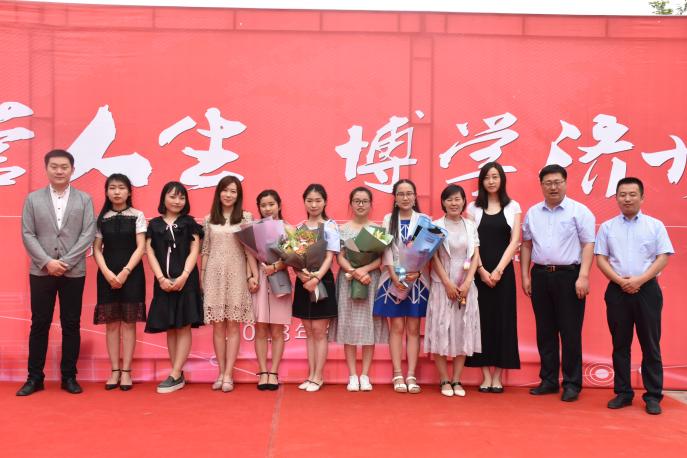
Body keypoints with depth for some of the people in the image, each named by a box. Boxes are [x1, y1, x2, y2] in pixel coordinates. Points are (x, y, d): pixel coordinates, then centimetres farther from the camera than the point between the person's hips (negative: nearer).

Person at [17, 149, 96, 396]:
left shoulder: (84, 199, 5)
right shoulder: (33, 199, 7)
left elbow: (88, 235, -3)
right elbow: (27, 235, 1)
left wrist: (65, 262, -12)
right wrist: (47, 262, -12)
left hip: (74, 272, 0)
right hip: (41, 272, 0)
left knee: (71, 325, 5)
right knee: (39, 324, 5)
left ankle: (69, 376, 13)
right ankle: (34, 377, 13)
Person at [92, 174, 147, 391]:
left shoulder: (137, 216, 1)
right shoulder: (101, 218, 7)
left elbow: (140, 247, -4)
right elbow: (97, 250, 3)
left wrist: (125, 272, -14)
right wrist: (107, 273, -12)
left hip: (131, 274, -2)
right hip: (108, 275, 2)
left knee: (128, 322, 1)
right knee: (111, 323, 4)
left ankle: (126, 371, 6)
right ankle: (115, 371, 11)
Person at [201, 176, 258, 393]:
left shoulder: (246, 217, 4)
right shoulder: (209, 219, 10)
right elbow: (205, 250, 11)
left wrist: (253, 275, -7)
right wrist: (201, 277, 7)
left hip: (236, 274, -2)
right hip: (214, 274, 2)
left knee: (233, 325, -2)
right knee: (218, 325, 3)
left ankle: (228, 374, 1)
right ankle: (221, 372, 11)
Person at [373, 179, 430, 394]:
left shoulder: (424, 219, 4)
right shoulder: (388, 219, 7)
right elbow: (386, 250, -1)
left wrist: (418, 272, -19)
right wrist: (395, 277, -13)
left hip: (417, 279, 0)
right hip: (393, 279, 0)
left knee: (413, 328, 3)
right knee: (396, 327, 2)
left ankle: (411, 376, 6)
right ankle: (398, 375, 6)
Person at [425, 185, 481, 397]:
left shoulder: (470, 226, 7)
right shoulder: (436, 226, 0)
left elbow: (476, 257, 3)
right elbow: (434, 258, -4)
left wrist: (467, 284, -9)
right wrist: (448, 284, -11)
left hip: (466, 286, 3)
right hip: (442, 284, -2)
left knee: (463, 331, 4)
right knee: (441, 330, -2)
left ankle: (456, 380, 11)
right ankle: (444, 380, 5)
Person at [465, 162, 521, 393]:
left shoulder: (513, 207, 6)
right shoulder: (473, 208, 6)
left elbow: (514, 241, -1)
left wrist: (498, 270, -11)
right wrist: (482, 270, -12)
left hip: (503, 271, 0)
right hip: (479, 271, 0)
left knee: (502, 319, 1)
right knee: (482, 319, 0)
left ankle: (498, 376, 8)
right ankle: (486, 376, 7)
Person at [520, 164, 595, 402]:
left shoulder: (579, 211, -2)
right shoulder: (532, 213, 11)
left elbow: (588, 245, -5)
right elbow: (526, 244, 15)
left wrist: (583, 277, -13)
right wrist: (525, 275, 9)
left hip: (568, 275, -4)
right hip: (540, 275, 4)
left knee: (570, 332, 0)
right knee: (545, 331, 10)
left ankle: (572, 384, 10)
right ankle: (548, 380, 20)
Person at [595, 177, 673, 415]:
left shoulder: (655, 225, 4)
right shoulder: (607, 227, 7)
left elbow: (663, 257, -2)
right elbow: (601, 258, 3)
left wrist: (640, 280, -13)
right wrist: (620, 281, -11)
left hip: (647, 289, -1)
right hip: (617, 290, 1)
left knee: (650, 345, 2)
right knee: (620, 344, 7)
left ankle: (653, 396, 9)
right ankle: (622, 392, 15)